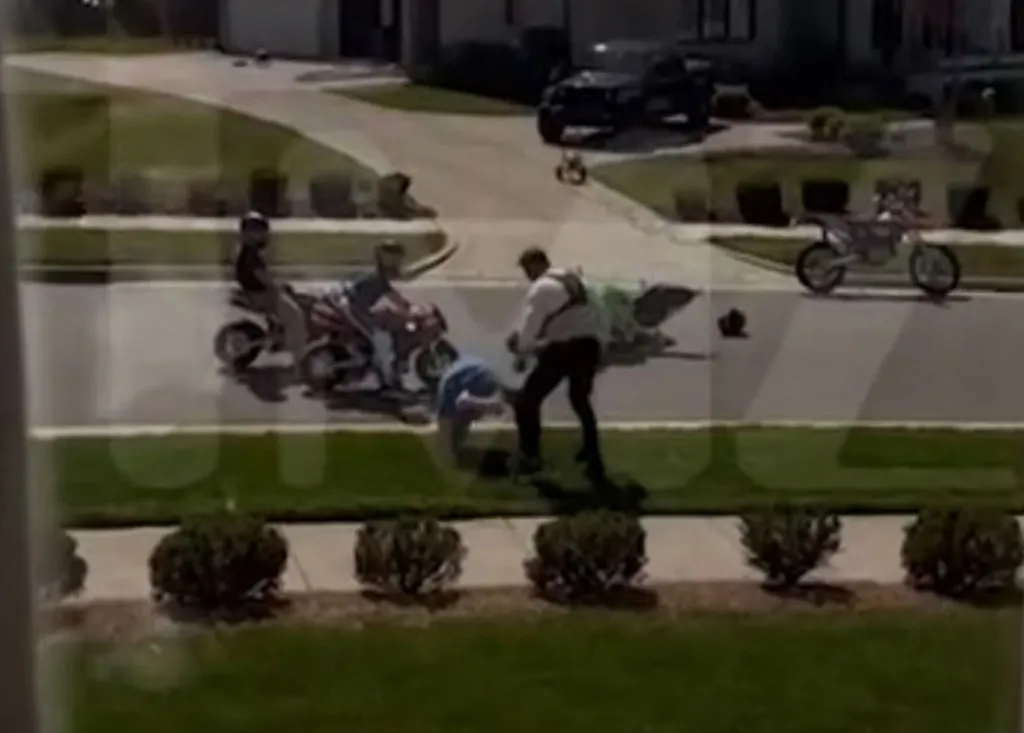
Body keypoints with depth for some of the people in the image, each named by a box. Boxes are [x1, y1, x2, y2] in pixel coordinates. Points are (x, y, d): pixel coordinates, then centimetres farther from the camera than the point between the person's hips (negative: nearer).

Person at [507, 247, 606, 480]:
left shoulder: (541, 288, -5)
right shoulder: (575, 280, 19)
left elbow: (528, 326, -8)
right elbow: (594, 316, 20)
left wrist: (520, 350, 10)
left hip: (563, 349, -8)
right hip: (589, 346, 8)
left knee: (528, 399, 7)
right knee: (580, 400, 29)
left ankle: (529, 457, 5)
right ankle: (594, 459, 27)